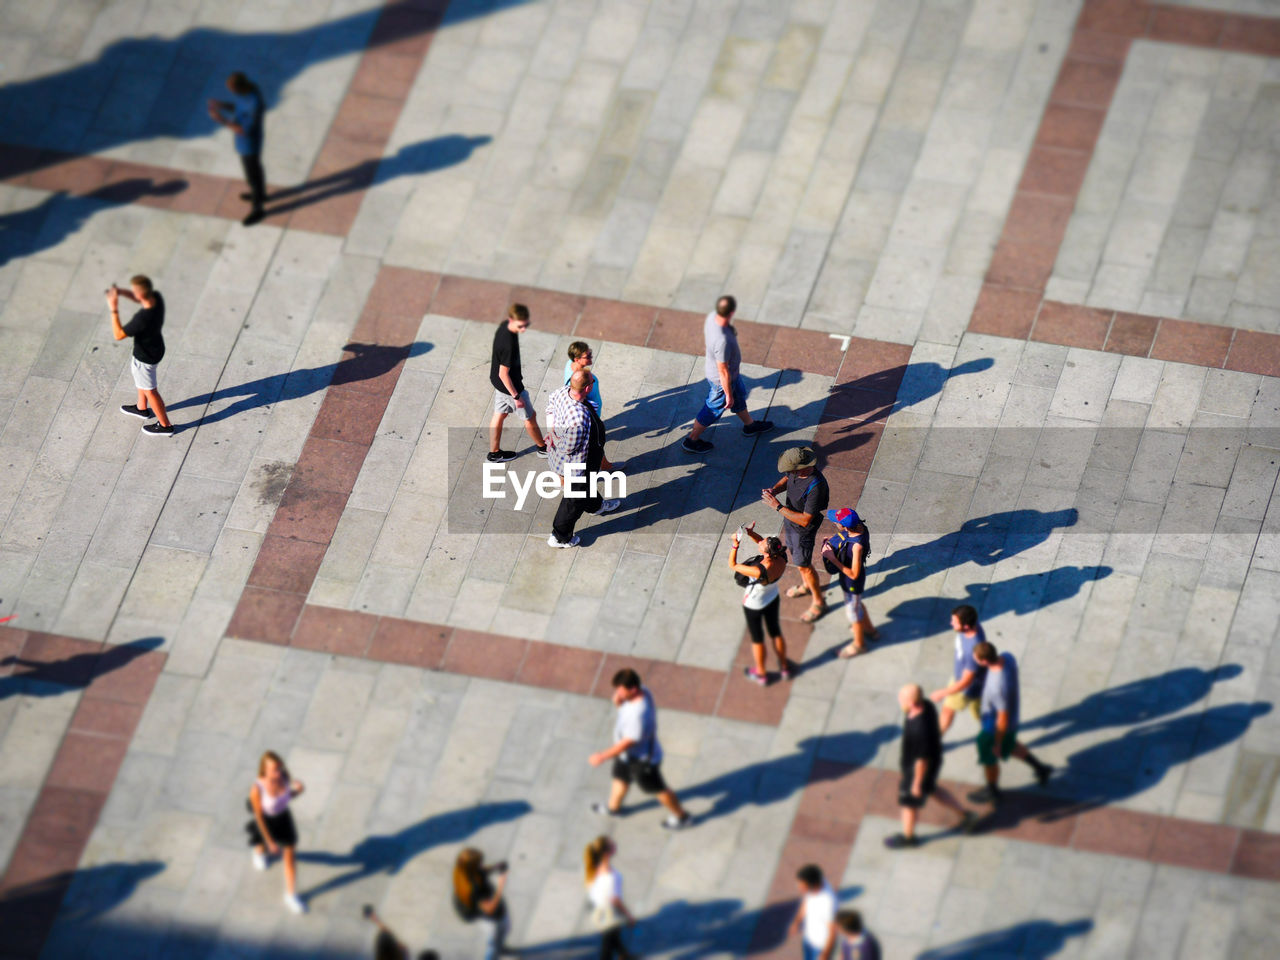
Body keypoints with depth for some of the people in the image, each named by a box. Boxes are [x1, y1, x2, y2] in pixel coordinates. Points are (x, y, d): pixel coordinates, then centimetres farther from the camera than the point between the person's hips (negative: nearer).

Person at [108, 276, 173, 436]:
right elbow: (138, 299, 3)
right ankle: (142, 408, 58)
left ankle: (165, 425, 34)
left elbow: (118, 334, -30)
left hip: (146, 356, -8)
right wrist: (120, 292, -13)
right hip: (156, 346, 8)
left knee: (149, 391, 15)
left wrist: (114, 309, -29)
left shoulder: (143, 318, -43)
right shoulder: (156, 297, -20)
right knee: (138, 374, 34)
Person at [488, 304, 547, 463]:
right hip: (508, 385, -8)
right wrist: (516, 396, -20)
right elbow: (503, 374, -29)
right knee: (530, 416, 15)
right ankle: (543, 448, 37)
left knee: (499, 414, 23)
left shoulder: (504, 325, -10)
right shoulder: (509, 345, -38)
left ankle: (494, 453, 38)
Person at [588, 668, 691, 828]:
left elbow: (627, 743, -34)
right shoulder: (642, 693, -16)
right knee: (620, 778, 30)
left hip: (643, 760, -8)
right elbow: (621, 705, 3)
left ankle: (681, 816, 39)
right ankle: (613, 807, 57)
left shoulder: (638, 715, -43)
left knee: (657, 788, 16)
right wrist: (618, 701, -23)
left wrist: (602, 756, -24)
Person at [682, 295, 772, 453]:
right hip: (721, 380, -8)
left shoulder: (712, 316, -21)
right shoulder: (723, 341, -45)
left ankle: (750, 425, 57)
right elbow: (723, 371, -31)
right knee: (713, 410, 16)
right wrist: (728, 395, -16)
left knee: (739, 394, 31)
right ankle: (692, 441, 37)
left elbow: (705, 333, 3)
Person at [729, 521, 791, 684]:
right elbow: (761, 541, -11)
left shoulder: (760, 572, -44)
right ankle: (784, 667, 47)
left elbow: (733, 566, -30)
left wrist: (735, 545, -28)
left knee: (757, 638, 20)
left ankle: (761, 673, 41)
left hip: (754, 605, -5)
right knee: (775, 632, 28)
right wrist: (750, 533, -27)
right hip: (773, 600, 5)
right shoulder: (782, 559, -27)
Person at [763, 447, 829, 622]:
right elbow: (786, 479, 7)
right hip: (789, 519, 8)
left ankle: (818, 603, 30)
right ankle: (806, 585, 55)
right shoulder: (796, 471, -19)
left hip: (803, 529, -8)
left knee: (803, 565, 9)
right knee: (793, 552, 29)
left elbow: (805, 520, -35)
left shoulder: (816, 486, -42)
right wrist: (775, 489, -15)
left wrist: (778, 506, -33)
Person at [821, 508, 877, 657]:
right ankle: (869, 630, 60)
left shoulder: (857, 545, -43)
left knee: (853, 611, 19)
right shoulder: (860, 526, -19)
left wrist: (833, 559, -32)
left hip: (853, 583, -8)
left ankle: (859, 644, 45)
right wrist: (833, 541, -9)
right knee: (856, 604, 34)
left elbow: (854, 574, -33)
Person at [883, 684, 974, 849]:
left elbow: (923, 760, -30)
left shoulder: (920, 728, -43)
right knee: (931, 789, 33)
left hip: (921, 768, -8)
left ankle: (908, 836, 45)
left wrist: (917, 784, -15)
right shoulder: (926, 705, -18)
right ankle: (964, 814, 46)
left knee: (909, 802, 19)